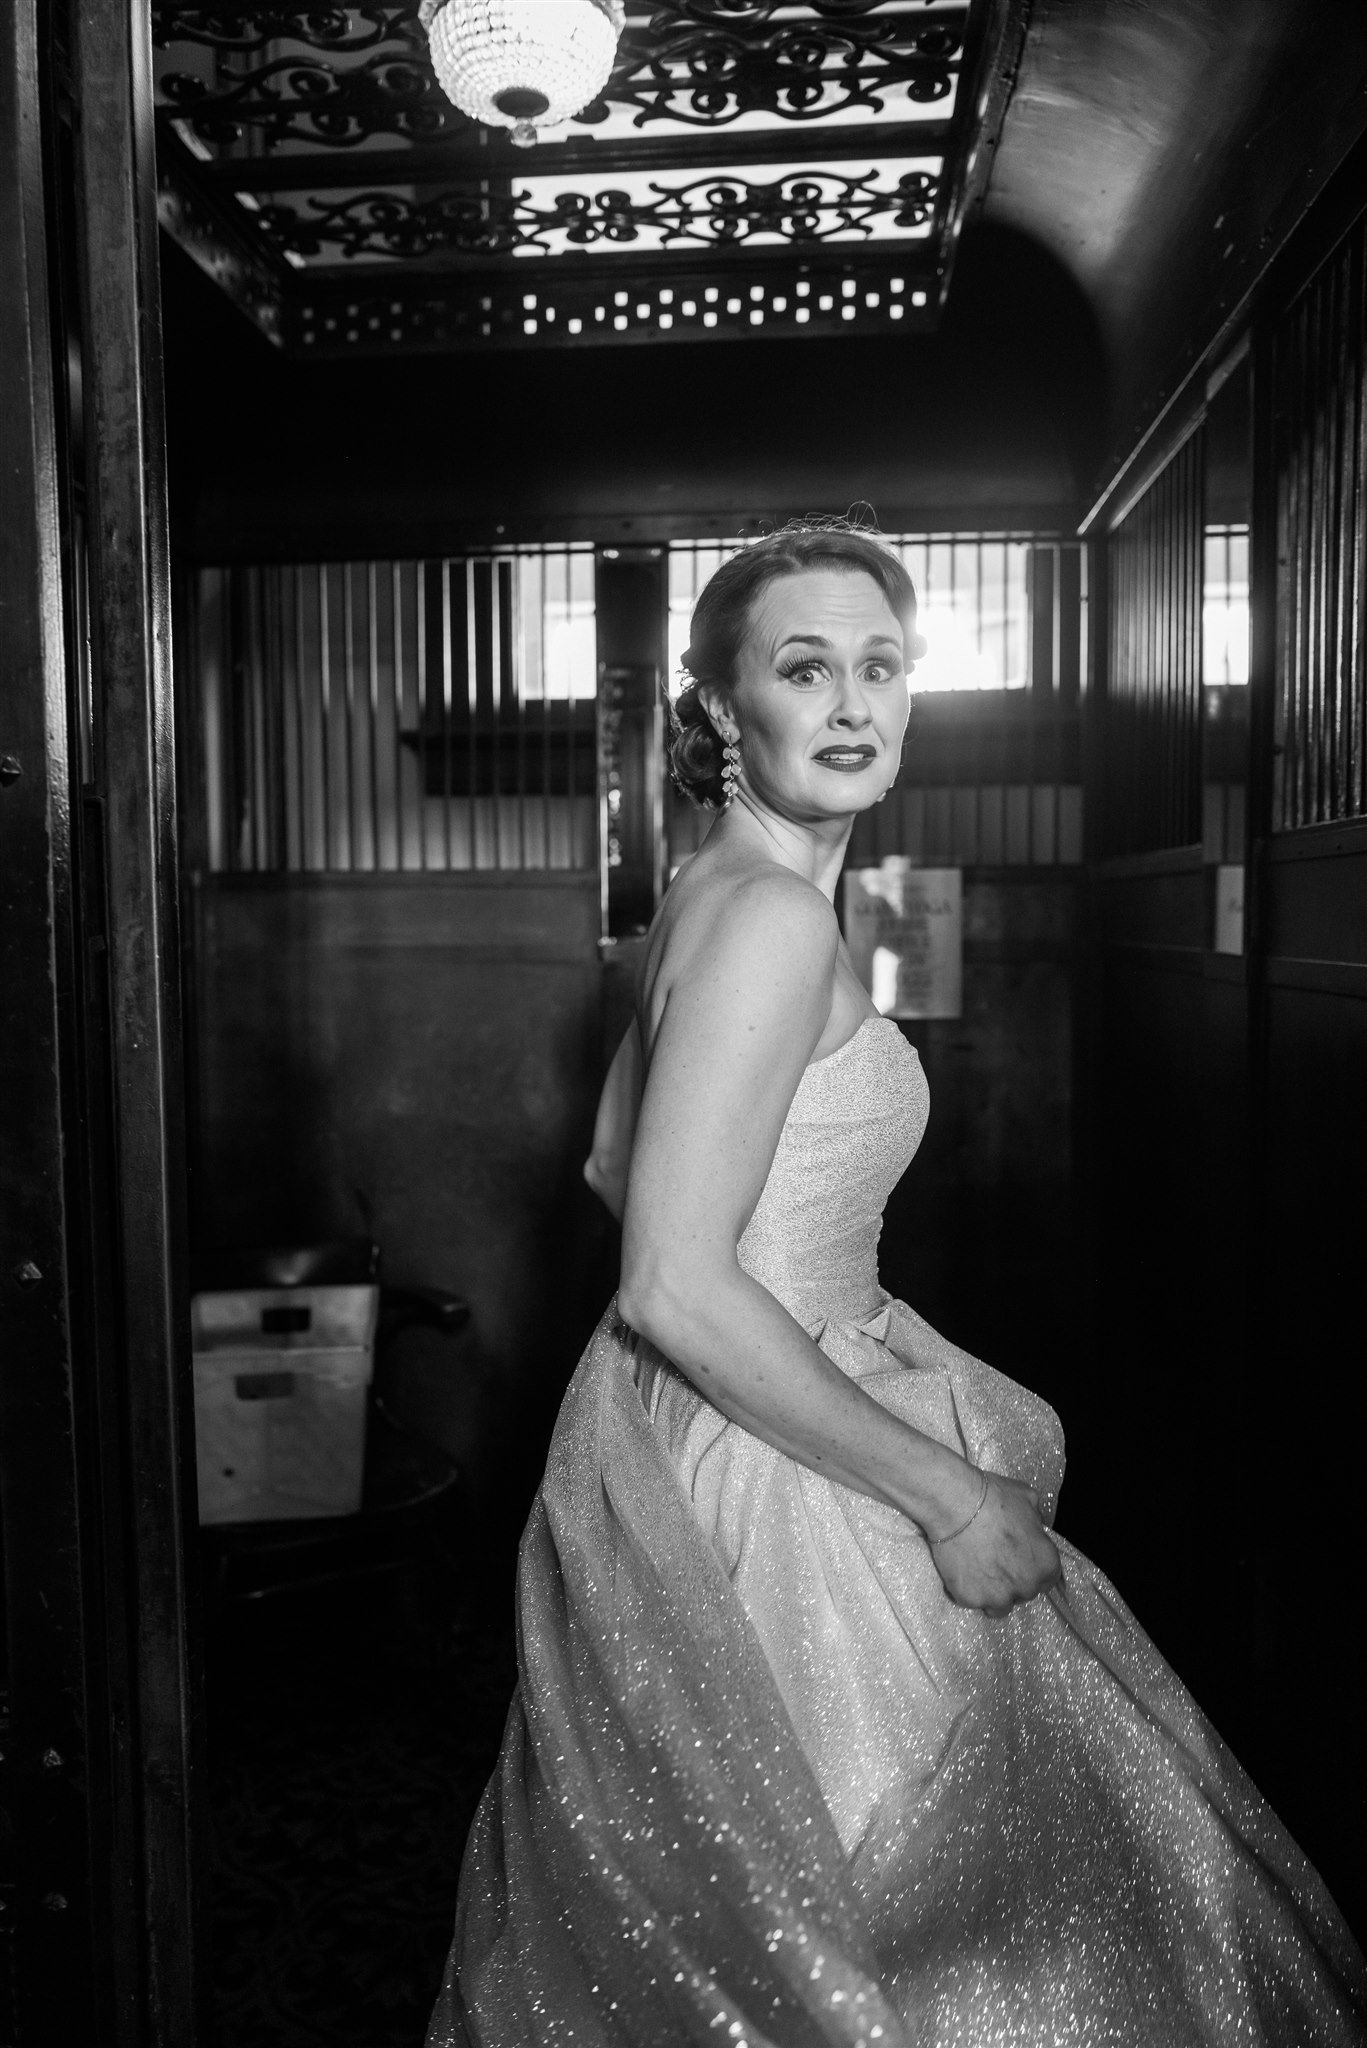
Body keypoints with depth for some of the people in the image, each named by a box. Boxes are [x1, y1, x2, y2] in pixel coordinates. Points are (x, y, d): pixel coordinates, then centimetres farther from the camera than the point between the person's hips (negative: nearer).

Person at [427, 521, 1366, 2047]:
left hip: (681, 1433, 9)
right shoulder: (774, 913, -21)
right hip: (761, 1480, -9)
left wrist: (861, 1324, 17)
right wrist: (953, 1497, -19)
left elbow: (615, 1168, 15)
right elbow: (674, 1289, -26)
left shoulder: (707, 896, 8)